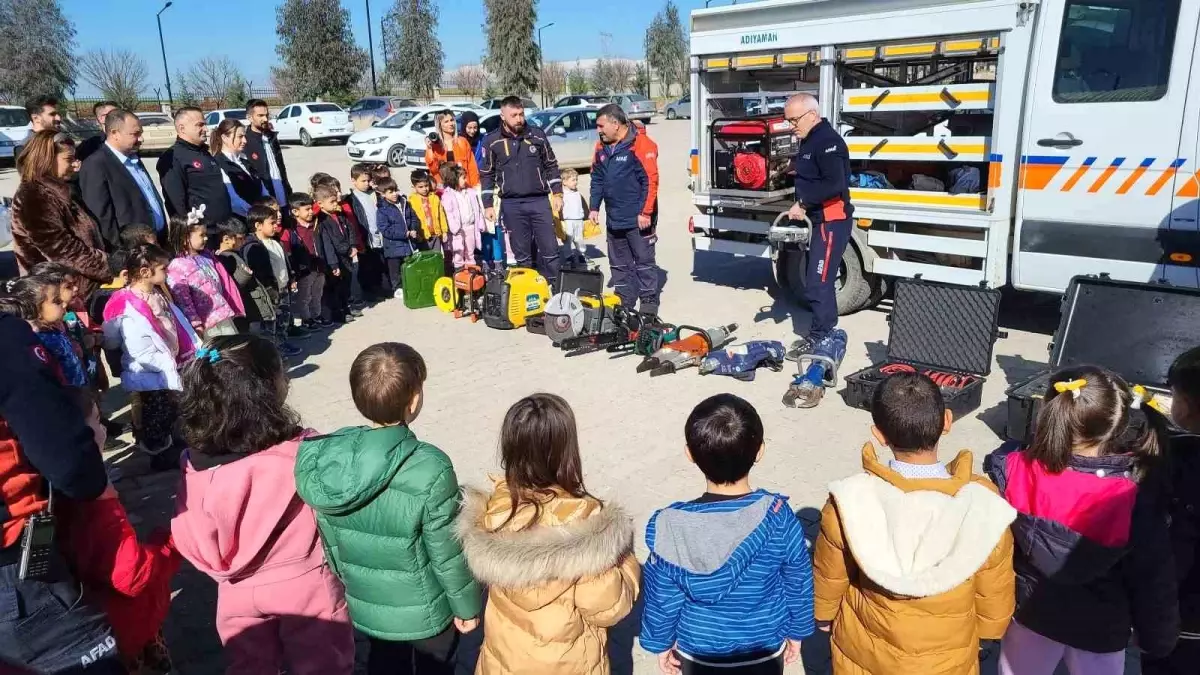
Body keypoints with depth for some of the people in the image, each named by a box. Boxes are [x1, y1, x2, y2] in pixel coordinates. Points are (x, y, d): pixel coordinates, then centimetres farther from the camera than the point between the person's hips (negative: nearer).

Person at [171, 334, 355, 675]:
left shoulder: (196, 465, -15)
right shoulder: (305, 452, -26)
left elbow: (192, 543, -5)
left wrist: (230, 569, 11)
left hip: (239, 594, 3)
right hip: (305, 587, -3)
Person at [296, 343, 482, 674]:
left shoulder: (325, 455, -16)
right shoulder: (430, 469, -32)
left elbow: (328, 540, -3)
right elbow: (447, 551, -21)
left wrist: (346, 582, 15)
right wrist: (467, 606, -4)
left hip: (364, 604, 4)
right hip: (423, 610, -4)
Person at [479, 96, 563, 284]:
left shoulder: (537, 135, 4)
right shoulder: (492, 141, 0)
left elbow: (551, 166, 12)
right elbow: (486, 175, 6)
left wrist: (557, 193, 5)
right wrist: (488, 205, 1)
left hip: (539, 201, 1)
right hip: (511, 205, -1)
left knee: (550, 249, -1)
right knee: (522, 254, 6)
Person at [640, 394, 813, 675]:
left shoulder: (672, 527, -27)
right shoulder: (778, 517, -25)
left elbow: (662, 598, -14)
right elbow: (798, 585, -10)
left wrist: (661, 642, 5)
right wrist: (796, 632, 8)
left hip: (698, 651, 0)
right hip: (765, 649, 1)